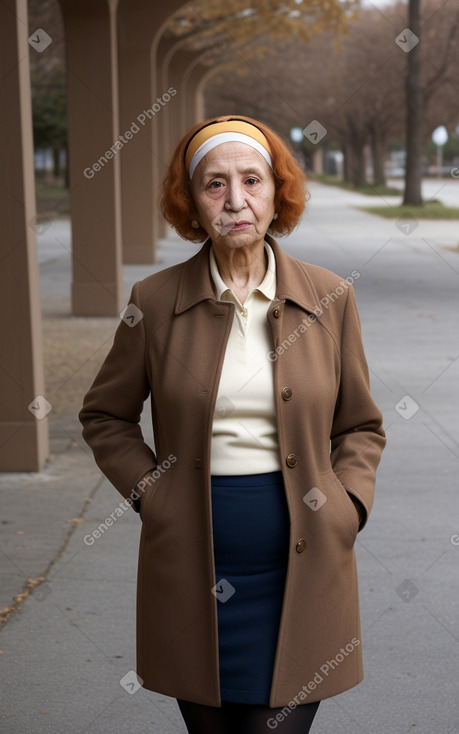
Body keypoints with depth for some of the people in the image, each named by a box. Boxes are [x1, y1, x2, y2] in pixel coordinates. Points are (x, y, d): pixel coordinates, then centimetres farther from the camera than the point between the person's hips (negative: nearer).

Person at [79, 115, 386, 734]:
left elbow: (361, 426, 11)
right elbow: (104, 416, 11)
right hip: (192, 564, 1)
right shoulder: (156, 301, -1)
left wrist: (344, 509, -2)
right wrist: (149, 493, 0)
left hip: (300, 566, 0)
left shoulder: (329, 298, 1)